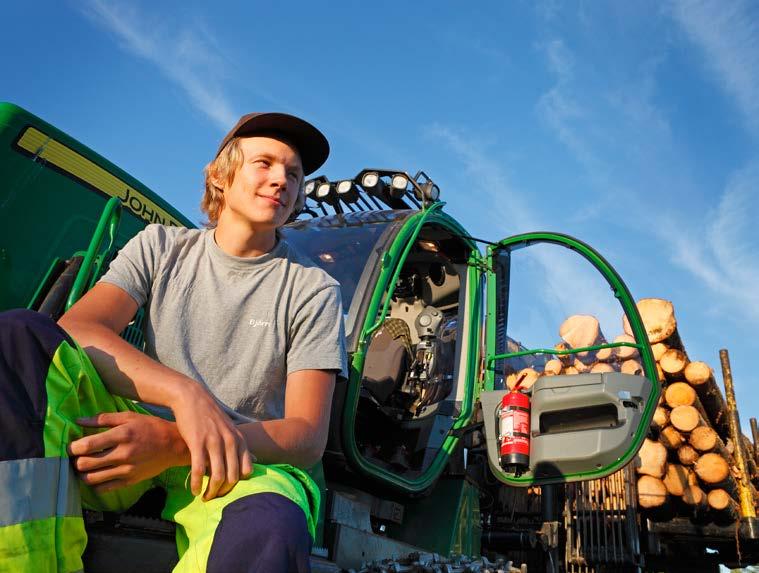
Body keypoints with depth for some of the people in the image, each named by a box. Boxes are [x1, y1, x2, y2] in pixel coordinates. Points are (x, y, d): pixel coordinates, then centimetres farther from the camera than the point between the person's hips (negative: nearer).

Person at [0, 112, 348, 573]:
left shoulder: (314, 290, 1)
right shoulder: (161, 247, 9)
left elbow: (308, 438, -7)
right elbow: (73, 329, -7)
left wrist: (175, 445, -22)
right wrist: (184, 393, -25)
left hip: (244, 461, -3)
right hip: (136, 445, 3)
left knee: (268, 533, -40)